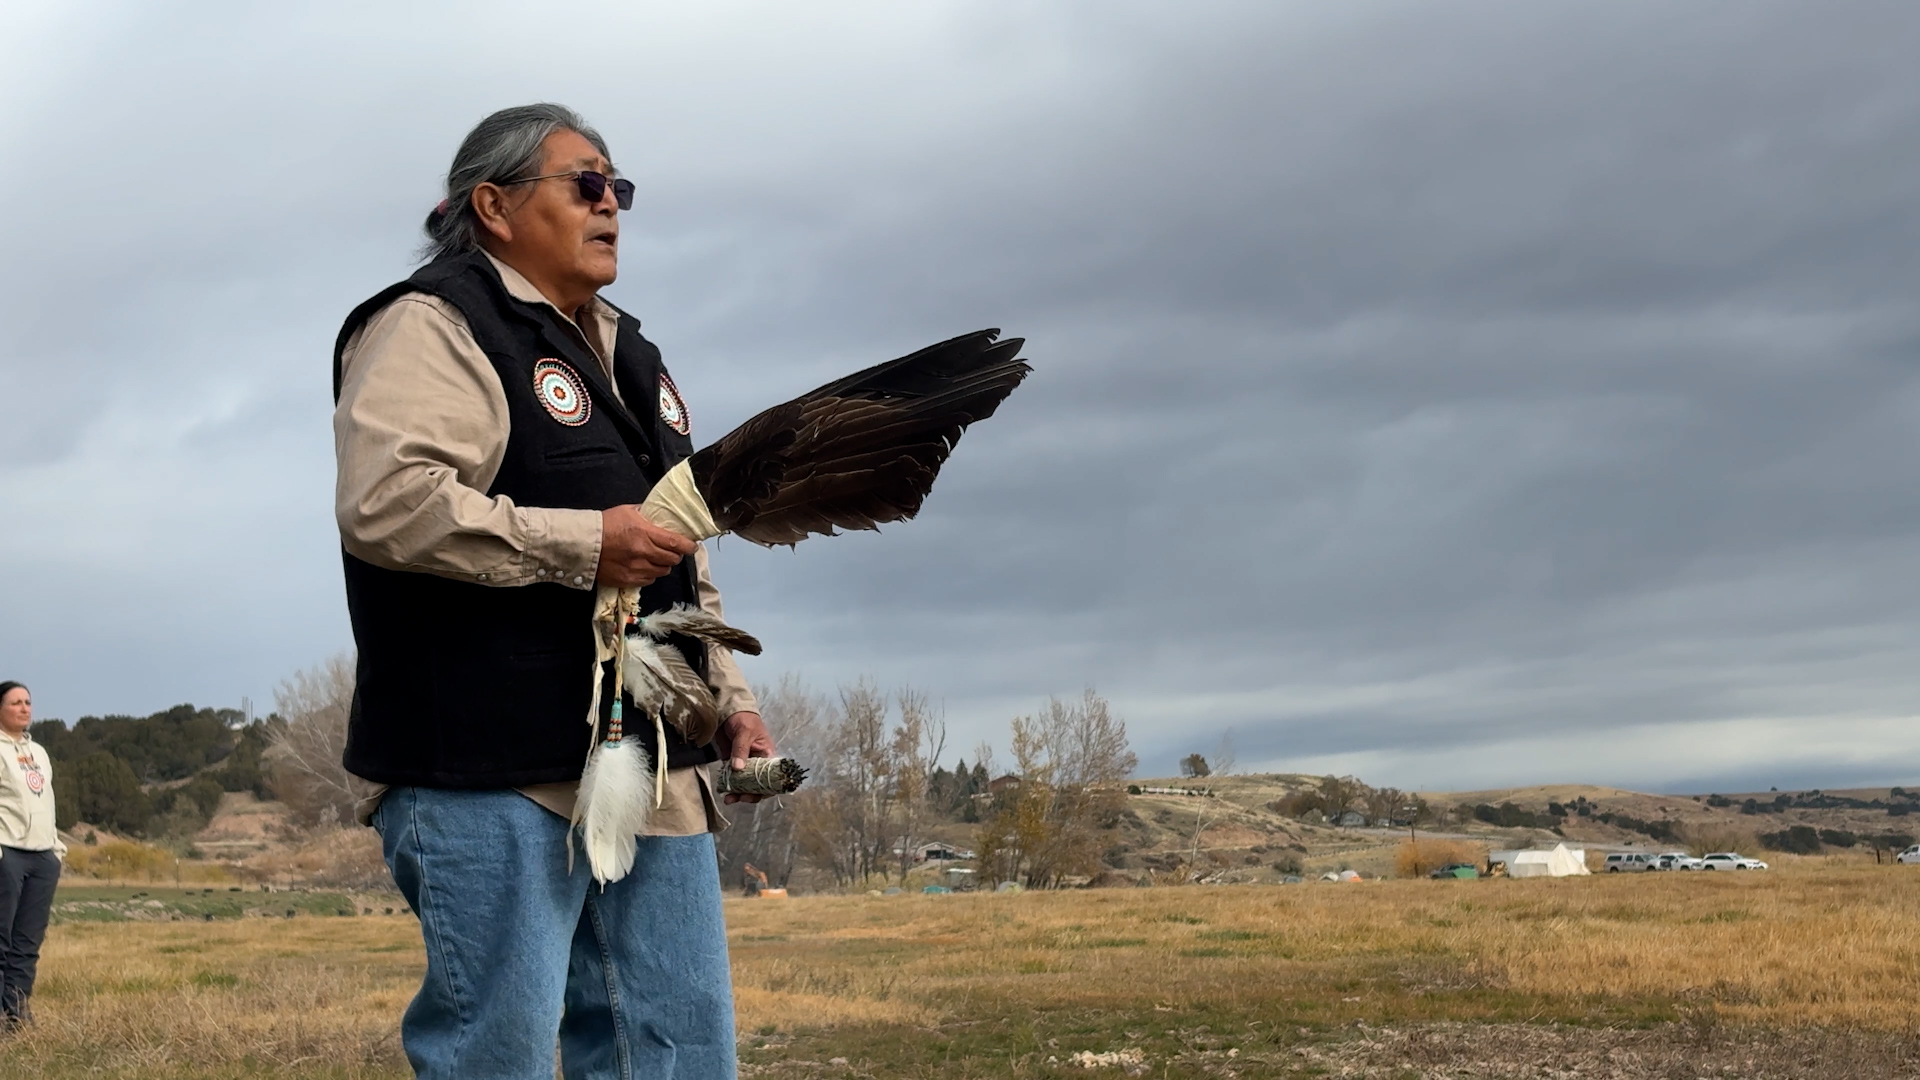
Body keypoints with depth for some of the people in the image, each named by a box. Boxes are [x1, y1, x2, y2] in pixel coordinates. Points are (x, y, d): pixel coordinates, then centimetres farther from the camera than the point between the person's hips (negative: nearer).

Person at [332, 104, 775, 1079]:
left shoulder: (628, 358, 25)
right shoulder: (437, 325, -4)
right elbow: (383, 500, -21)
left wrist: (729, 698, 19)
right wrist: (583, 545, -19)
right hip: (497, 779, -8)